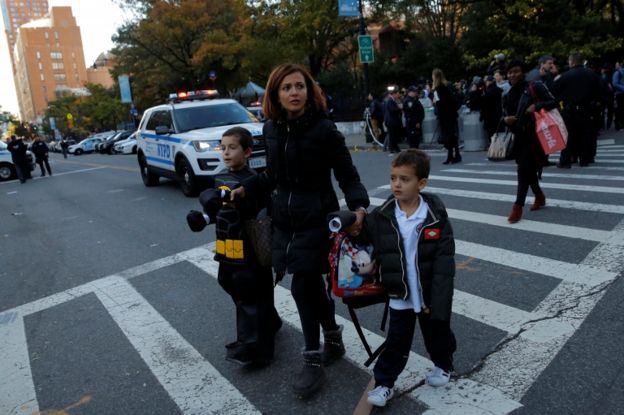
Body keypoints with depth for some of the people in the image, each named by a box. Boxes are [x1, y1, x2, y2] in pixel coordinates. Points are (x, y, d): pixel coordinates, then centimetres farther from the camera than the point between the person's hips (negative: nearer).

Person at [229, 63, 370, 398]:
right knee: (313, 285, 15)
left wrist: (358, 206, -29)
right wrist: (247, 188, 4)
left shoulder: (324, 129, -13)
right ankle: (333, 341, 37)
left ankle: (313, 362, 15)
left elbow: (347, 176, -13)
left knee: (302, 288, -4)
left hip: (315, 221, -5)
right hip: (284, 220, 5)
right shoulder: (271, 128, 3)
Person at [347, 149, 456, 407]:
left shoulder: (436, 217, -15)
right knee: (396, 342, 11)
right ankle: (384, 383, 27)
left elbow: (444, 263, -14)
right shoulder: (382, 216, -9)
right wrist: (353, 230, -20)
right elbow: (363, 236, 3)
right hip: (400, 297, 1)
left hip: (431, 296, -1)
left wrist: (437, 300, -16)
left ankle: (443, 366, 49)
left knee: (437, 336, 22)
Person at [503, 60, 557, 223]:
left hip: (534, 135, -6)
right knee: (528, 169, 15)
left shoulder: (534, 87, -6)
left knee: (524, 169, -12)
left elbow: (553, 102, -7)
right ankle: (539, 196, 37)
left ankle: (518, 206, -10)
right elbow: (504, 115, 16)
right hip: (519, 137, 6)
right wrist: (506, 119, -6)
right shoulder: (507, 96, 10)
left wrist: (537, 106, -23)